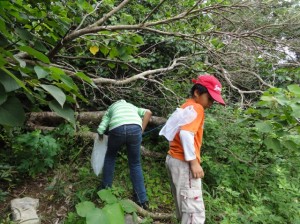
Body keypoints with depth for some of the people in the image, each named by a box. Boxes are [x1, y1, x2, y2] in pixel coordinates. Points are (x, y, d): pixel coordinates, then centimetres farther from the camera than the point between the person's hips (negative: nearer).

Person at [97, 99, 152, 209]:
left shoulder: (109, 110, 34)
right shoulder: (132, 107, 40)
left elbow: (100, 129, 18)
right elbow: (148, 112, 20)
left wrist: (101, 135, 39)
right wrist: (141, 130, 19)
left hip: (117, 129, -1)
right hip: (135, 128, 1)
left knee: (110, 157, 28)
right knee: (135, 164, 17)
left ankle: (105, 189, 36)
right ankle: (142, 200, 19)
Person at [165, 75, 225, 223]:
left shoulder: (185, 106, 17)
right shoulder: (196, 108, -12)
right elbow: (186, 134, -26)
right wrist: (194, 162, -23)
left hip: (173, 159, 10)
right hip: (183, 162, -10)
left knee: (184, 205, 18)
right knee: (194, 209, -6)